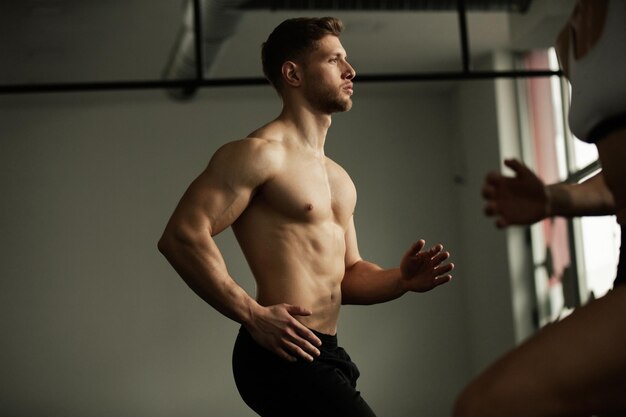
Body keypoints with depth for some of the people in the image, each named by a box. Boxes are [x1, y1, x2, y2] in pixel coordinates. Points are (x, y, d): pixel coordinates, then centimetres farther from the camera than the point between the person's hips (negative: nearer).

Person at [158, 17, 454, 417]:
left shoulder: (337, 177, 20)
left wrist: (400, 280, 3)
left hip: (323, 355, 9)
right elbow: (182, 236, -18)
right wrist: (252, 315, -20)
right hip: (284, 354, -9)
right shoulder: (261, 153, -9)